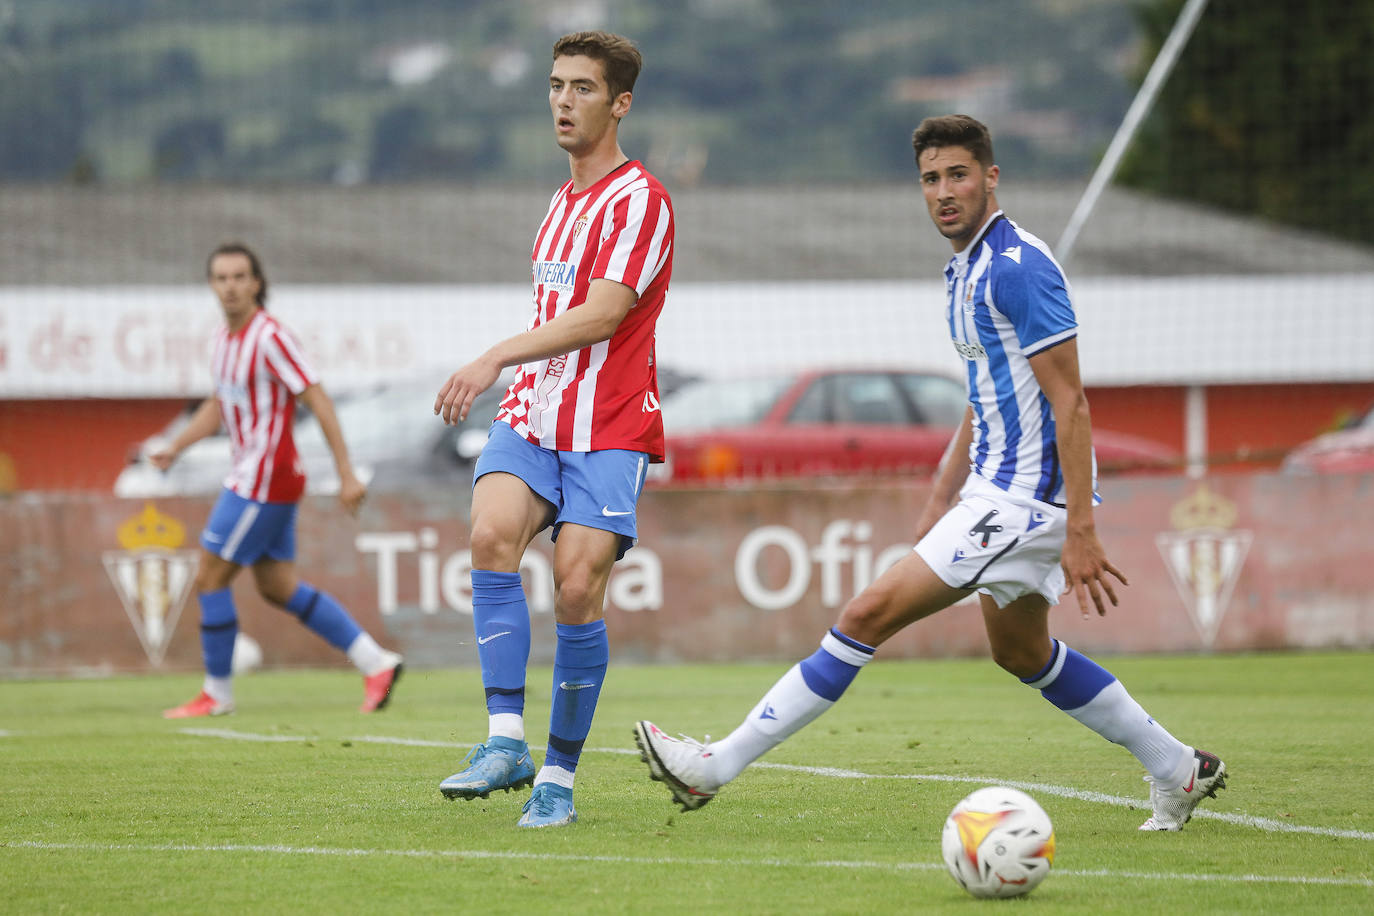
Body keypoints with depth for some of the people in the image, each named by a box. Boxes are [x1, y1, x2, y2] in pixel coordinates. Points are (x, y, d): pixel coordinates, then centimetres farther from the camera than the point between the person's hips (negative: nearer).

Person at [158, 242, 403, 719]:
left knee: (210, 578, -3)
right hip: (251, 476, 9)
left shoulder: (270, 337, -17)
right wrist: (175, 447, 14)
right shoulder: (225, 338, 10)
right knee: (278, 587, 11)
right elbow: (219, 404, 25)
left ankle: (217, 693, 8)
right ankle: (376, 664, 14)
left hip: (265, 479, -9)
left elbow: (318, 402, -18)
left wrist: (347, 474, -19)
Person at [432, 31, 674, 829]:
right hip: (533, 415, 6)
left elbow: (601, 316, -20)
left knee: (578, 590, -14)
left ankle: (560, 775, 1)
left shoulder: (639, 199, -8)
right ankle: (506, 739, -24)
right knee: (492, 534, -22)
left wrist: (498, 359, -26)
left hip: (608, 432, -6)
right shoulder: (565, 199, 19)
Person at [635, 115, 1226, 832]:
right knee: (1021, 651, 24)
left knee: (870, 614, -11)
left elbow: (1069, 403, -21)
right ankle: (1177, 771, 32)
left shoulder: (1018, 267, -18)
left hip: (1023, 499, -11)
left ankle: (719, 765, -8)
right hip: (997, 489, 11)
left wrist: (1080, 531, -25)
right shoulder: (964, 269, 12)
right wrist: (940, 501, 21)